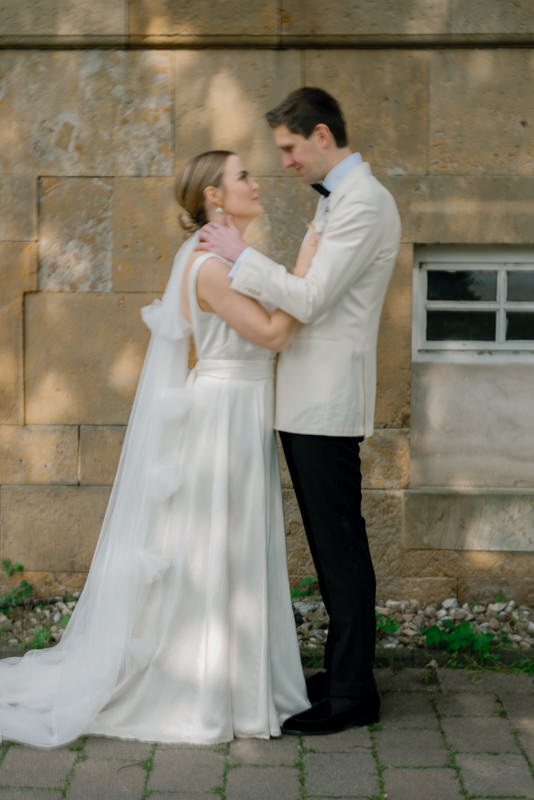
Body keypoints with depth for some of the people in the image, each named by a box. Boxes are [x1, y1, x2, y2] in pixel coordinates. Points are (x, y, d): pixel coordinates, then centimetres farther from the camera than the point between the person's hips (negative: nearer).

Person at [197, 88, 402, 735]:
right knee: (329, 545, 16)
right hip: (305, 399, 10)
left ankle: (352, 694, 6)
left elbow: (310, 300, -20)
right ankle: (343, 669, 26)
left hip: (328, 402, -10)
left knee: (341, 548, -3)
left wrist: (241, 255, -11)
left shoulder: (364, 203, -15)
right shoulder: (334, 199, 17)